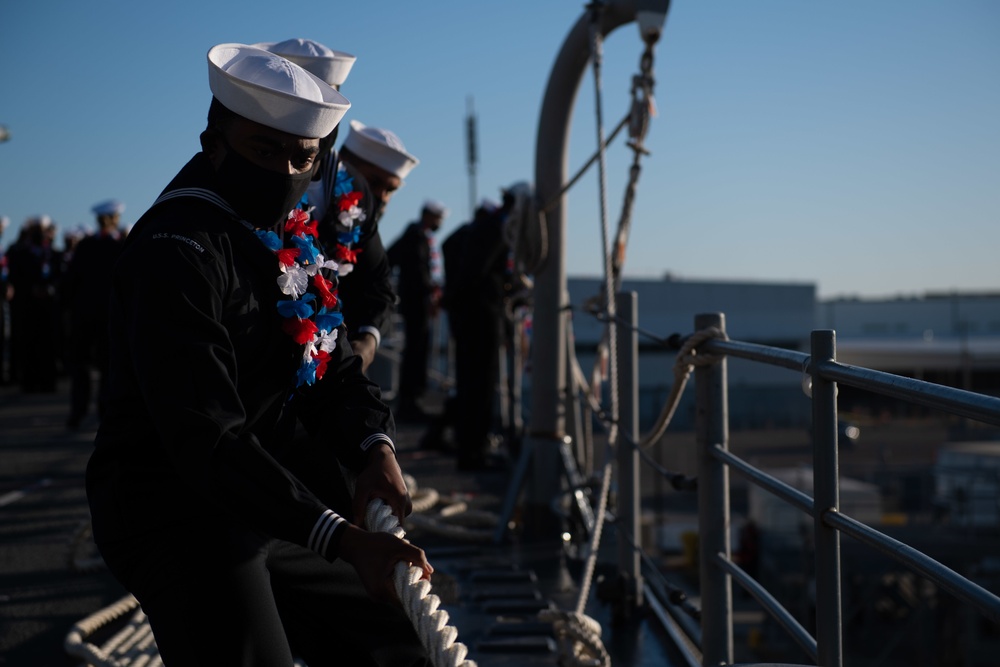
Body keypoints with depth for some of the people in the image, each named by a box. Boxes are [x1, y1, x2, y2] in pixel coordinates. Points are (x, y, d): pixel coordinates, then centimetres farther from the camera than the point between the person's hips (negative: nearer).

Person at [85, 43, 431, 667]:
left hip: (266, 511, 9)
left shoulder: (290, 240, 9)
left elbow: (336, 368, 9)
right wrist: (340, 538, -34)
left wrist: (376, 447, -15)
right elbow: (209, 444, -28)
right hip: (175, 515, -9)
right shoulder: (177, 252, -21)